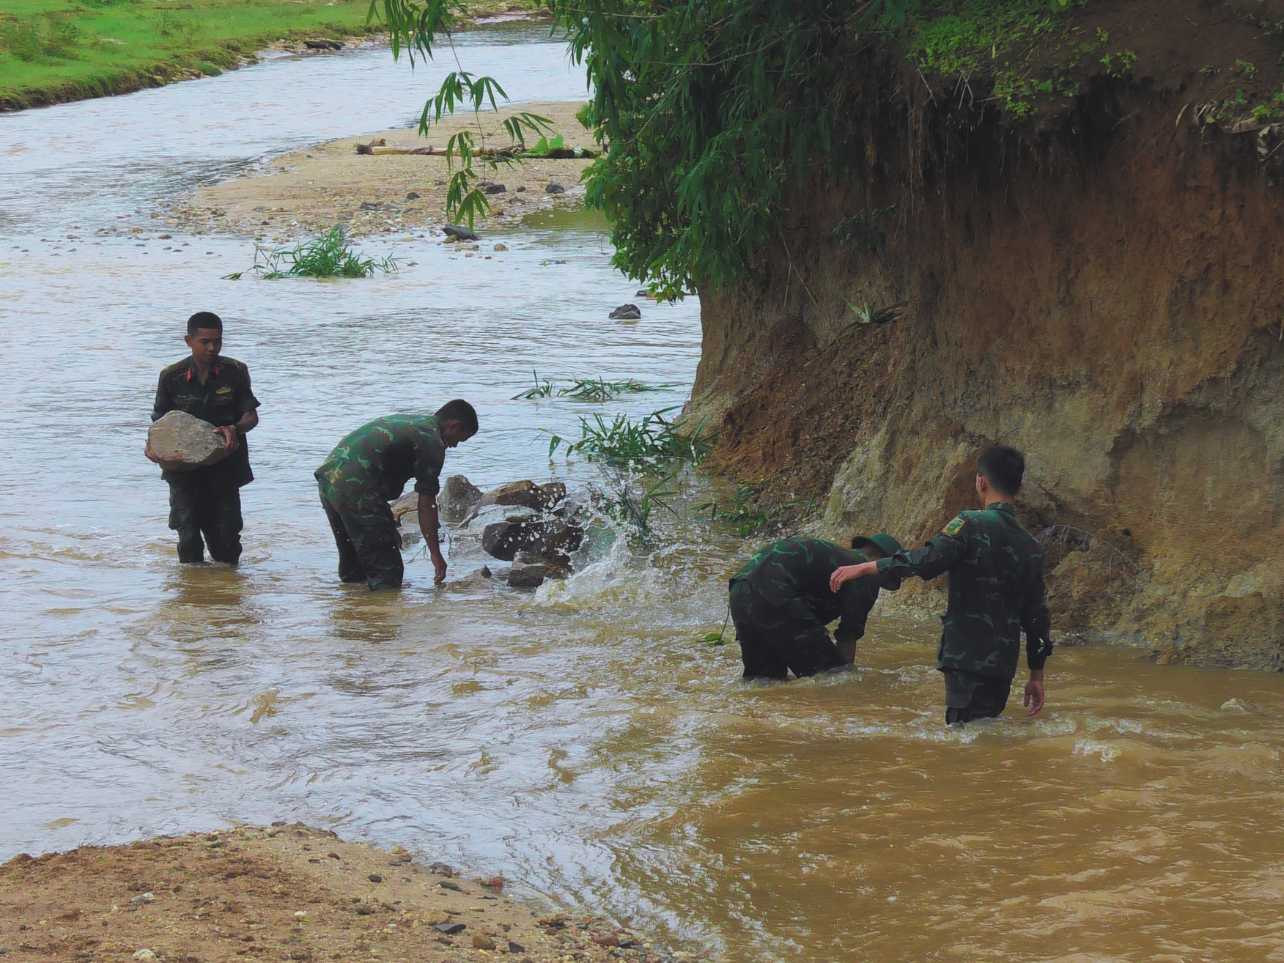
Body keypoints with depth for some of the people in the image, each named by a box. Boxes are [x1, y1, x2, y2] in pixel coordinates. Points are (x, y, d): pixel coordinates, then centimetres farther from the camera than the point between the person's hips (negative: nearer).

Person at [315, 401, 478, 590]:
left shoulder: (405, 421, 24)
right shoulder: (432, 442, -4)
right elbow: (426, 504, -5)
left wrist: (388, 528, 34)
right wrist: (435, 553, 2)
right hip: (354, 489, -10)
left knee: (352, 571, 22)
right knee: (387, 574, -4)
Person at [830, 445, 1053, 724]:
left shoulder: (972, 524, -8)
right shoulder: (1030, 546, 12)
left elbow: (927, 560, -23)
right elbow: (1037, 615, 15)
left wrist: (864, 568, -20)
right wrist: (1036, 675, 22)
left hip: (968, 659, -7)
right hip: (1004, 665, 7)